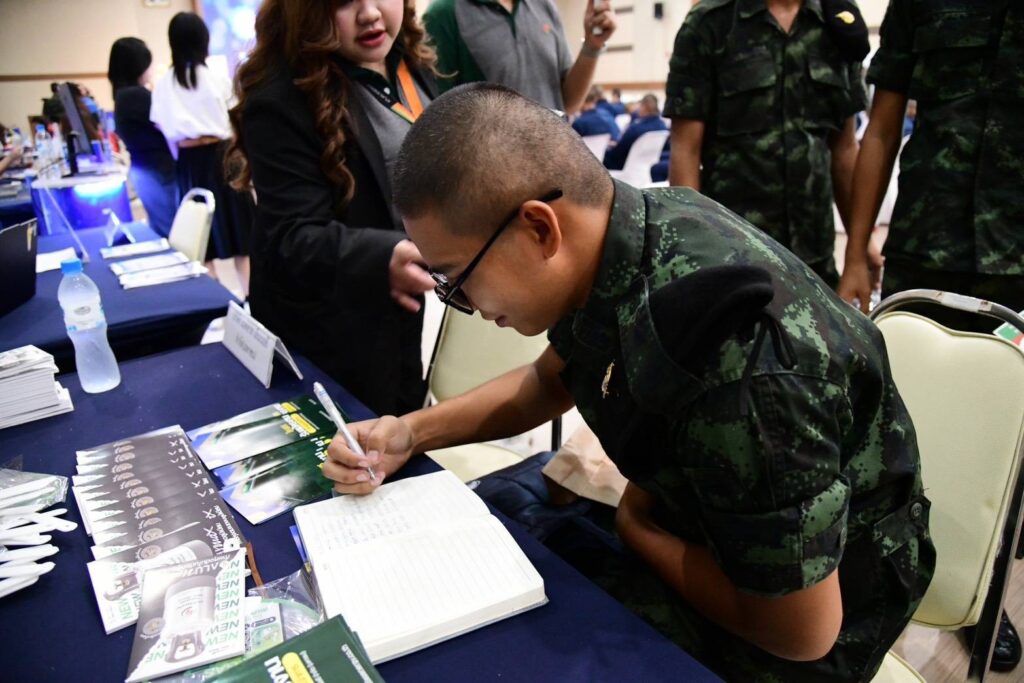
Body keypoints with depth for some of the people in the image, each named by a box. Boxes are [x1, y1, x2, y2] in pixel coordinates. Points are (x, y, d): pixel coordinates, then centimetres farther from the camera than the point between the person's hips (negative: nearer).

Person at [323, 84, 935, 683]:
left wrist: (631, 523, -15)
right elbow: (552, 379, 7)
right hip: (691, 504, 7)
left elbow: (803, 632, -27)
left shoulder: (733, 373, -39)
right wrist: (410, 432, -4)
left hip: (806, 602, -7)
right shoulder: (624, 227, -12)